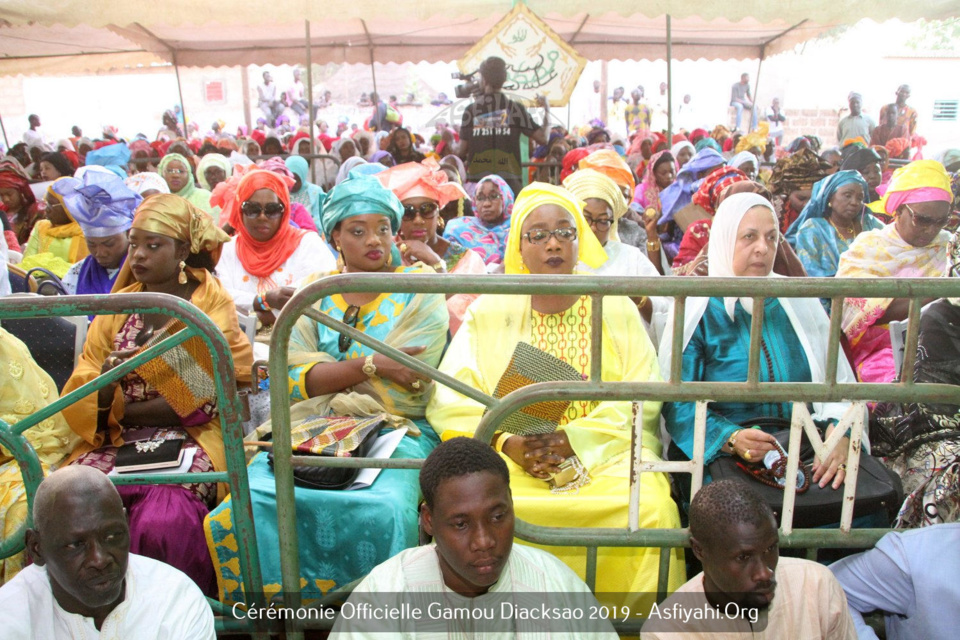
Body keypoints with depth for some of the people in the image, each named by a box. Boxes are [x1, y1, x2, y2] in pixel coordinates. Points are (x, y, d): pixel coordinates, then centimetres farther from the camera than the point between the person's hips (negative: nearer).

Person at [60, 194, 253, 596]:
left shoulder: (212, 305, 3)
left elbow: (203, 399, -5)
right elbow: (76, 403, 5)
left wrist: (124, 410, -4)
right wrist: (105, 381, -16)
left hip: (188, 440, -4)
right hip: (116, 443, 4)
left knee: (161, 521, -30)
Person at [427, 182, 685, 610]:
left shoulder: (617, 309, 10)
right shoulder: (490, 311, 10)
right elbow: (451, 401, 2)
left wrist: (573, 439, -14)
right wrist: (506, 442, -15)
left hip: (606, 451, 0)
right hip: (511, 455, 0)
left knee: (650, 508, -28)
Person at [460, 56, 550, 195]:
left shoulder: (471, 110, 2)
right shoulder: (515, 109, 1)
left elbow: (462, 150, 0)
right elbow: (542, 138, -1)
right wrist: (547, 111, 14)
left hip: (477, 179, 0)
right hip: (509, 181, 0)